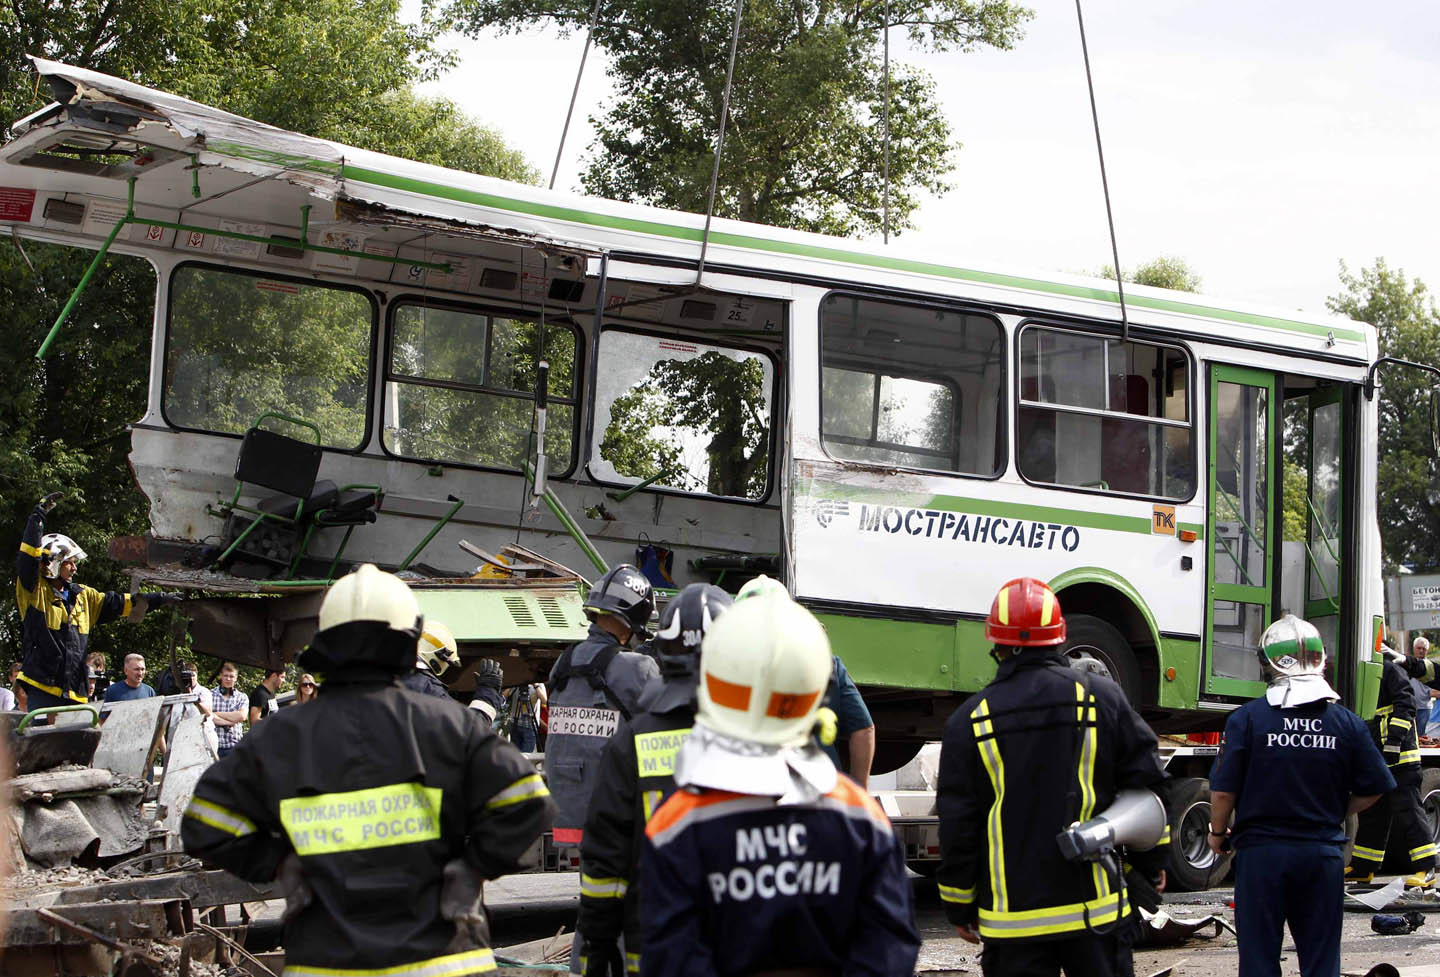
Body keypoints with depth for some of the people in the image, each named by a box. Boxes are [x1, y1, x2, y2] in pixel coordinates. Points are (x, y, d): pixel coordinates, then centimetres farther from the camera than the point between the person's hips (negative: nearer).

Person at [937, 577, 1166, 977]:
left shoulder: (970, 721, -3)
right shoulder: (1103, 698, 0)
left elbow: (956, 825, 0)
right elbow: (1144, 785, 5)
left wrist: (959, 907, 11)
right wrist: (1152, 866, 18)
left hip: (1012, 919, -1)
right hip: (1096, 908, 1)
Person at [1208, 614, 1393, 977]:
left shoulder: (1246, 719, -10)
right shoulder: (1347, 723, -2)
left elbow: (1223, 790, -10)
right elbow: (1373, 790, 4)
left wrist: (1218, 833, 9)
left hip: (1261, 852, -2)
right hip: (1323, 854, 2)